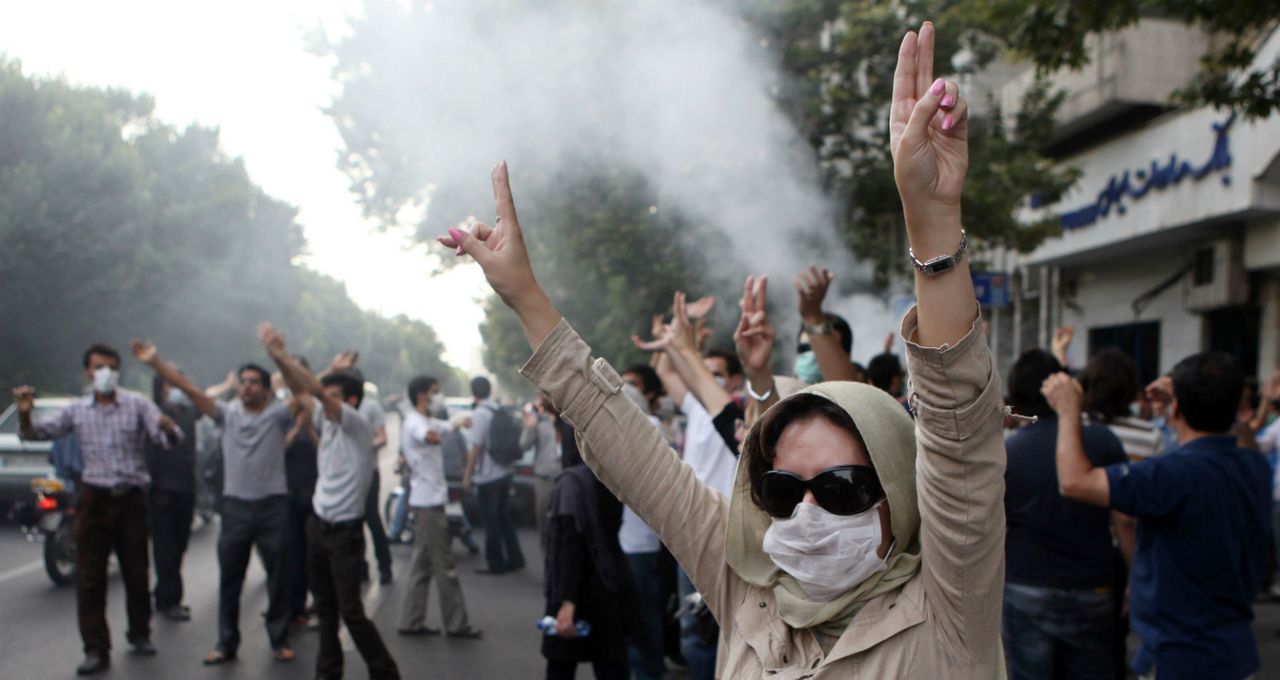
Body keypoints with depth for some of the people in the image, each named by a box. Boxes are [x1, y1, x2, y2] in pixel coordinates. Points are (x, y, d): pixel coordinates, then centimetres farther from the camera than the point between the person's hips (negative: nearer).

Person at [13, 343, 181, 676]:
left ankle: (139, 634, 27)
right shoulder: (76, 410, 6)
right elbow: (36, 433, 5)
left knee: (136, 572, 9)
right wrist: (24, 414, -17)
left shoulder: (137, 404, -1)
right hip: (94, 498, 1)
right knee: (89, 577, 0)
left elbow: (170, 440, -10)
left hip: (131, 498, -1)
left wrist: (167, 428, -35)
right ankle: (96, 649, 6)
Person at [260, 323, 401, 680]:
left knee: (351, 610, -6)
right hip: (318, 524, 8)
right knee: (325, 605, 14)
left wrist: (281, 354, -24)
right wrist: (276, 357, -10)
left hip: (345, 531, -8)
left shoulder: (358, 425, -14)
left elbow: (318, 390, -24)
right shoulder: (327, 422, 7)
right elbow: (300, 392, 5)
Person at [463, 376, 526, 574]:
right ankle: (514, 558, 21)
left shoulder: (480, 414, -16)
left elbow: (476, 448, -18)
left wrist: (467, 476, -12)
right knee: (504, 517, 16)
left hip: (487, 476, -8)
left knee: (491, 521, 2)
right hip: (504, 473, 8)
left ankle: (496, 563, 10)